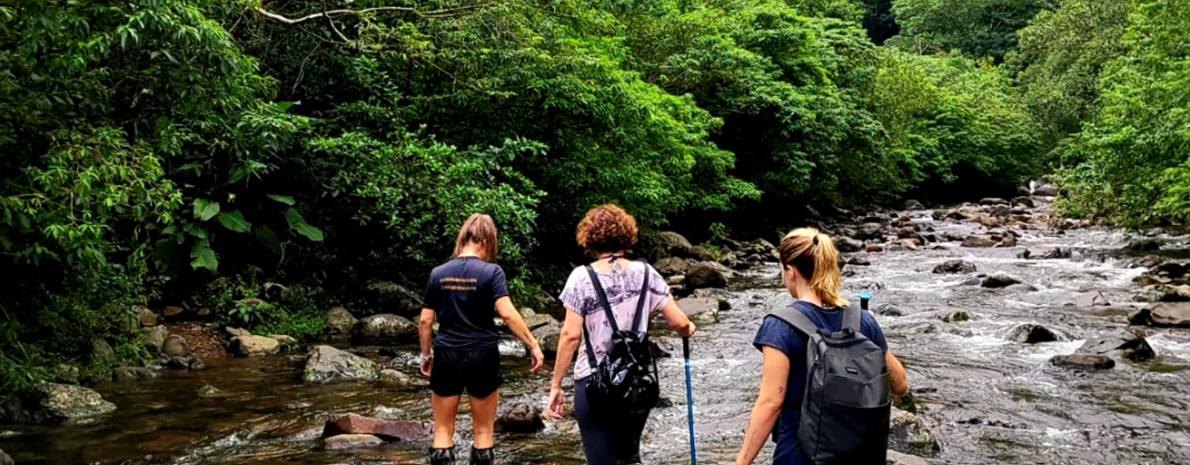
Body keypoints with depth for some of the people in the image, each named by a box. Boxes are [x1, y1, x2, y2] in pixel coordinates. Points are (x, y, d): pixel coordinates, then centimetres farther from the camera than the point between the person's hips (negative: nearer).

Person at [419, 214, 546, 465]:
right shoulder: (491, 271, -8)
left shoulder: (439, 273, 2)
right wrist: (533, 345, -13)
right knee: (483, 431, 11)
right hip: (482, 355, -2)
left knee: (443, 431, 10)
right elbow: (507, 313, -18)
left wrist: (426, 354, 16)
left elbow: (425, 320, 4)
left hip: (447, 355, 2)